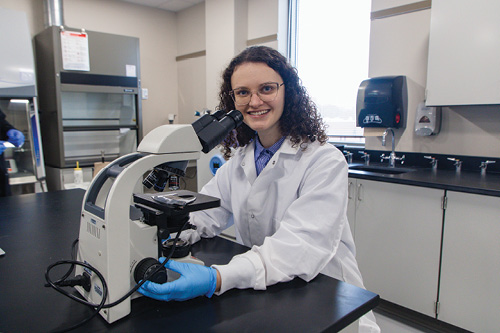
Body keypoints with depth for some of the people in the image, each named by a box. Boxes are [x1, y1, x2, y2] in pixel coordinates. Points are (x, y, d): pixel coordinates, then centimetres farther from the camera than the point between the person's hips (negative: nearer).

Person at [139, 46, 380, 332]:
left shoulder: (325, 162, -15)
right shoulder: (239, 159, 7)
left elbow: (302, 245, -27)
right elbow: (207, 211, 4)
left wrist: (216, 279, -38)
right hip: (260, 297, 5)